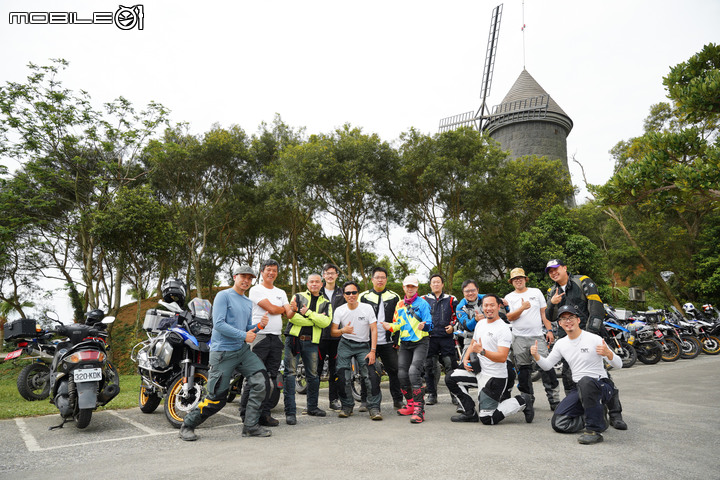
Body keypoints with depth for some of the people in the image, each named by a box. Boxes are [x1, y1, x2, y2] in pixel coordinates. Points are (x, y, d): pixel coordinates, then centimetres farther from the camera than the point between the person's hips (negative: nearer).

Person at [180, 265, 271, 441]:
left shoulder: (248, 302, 17)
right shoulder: (223, 296, -6)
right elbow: (219, 324, -17)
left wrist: (259, 325, 1)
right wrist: (243, 335, -17)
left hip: (243, 349, 7)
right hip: (223, 352, -7)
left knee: (261, 382, -8)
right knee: (217, 398, -4)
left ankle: (250, 426, 4)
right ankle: (187, 425, 18)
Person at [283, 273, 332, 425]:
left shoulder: (325, 303, 15)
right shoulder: (298, 297, 9)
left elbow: (326, 321, -3)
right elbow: (292, 317, -7)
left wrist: (308, 313, -13)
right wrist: (316, 320, -6)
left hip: (311, 342, 2)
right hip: (294, 338, -2)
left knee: (313, 375, 8)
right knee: (290, 374, -6)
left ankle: (312, 407, 26)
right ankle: (290, 411, -1)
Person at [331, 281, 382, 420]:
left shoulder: (367, 308, -9)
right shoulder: (339, 311, -4)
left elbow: (374, 330, -8)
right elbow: (333, 332, -3)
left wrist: (372, 351, -15)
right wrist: (343, 330, -26)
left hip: (363, 346, -1)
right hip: (345, 345, 2)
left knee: (370, 376, -15)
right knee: (343, 377, -6)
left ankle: (374, 408, -7)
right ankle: (347, 406, 12)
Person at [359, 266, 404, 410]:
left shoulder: (394, 297, 8)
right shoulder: (364, 297, 5)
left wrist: (397, 340, -2)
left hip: (388, 342, 1)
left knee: (394, 371, 7)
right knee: (368, 372, 1)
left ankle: (398, 400, 22)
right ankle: (365, 401, 15)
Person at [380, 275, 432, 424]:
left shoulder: (422, 303, -4)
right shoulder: (400, 305, 13)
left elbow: (429, 323, -11)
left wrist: (424, 325, -33)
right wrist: (390, 326, -3)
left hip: (420, 342, -6)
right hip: (405, 344, 6)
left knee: (414, 372, -21)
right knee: (402, 374, 5)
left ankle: (419, 409, -16)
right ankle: (411, 404, 24)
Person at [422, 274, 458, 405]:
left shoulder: (451, 300, 11)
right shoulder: (424, 300, 10)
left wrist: (453, 326, 1)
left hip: (446, 337, 0)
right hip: (430, 338, 1)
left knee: (451, 366, -2)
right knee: (429, 367, 3)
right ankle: (432, 395, 14)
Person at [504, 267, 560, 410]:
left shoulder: (536, 292, 11)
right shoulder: (509, 297, 8)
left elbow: (544, 313, 10)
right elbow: (509, 318, -4)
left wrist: (549, 330, 1)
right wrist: (522, 308, -18)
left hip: (537, 336, 0)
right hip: (519, 339, 1)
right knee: (523, 371, 5)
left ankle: (554, 400, -3)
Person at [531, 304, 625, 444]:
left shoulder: (594, 339, -8)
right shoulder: (561, 344, 8)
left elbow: (618, 365, -9)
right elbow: (547, 365, 13)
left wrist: (608, 353, -31)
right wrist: (536, 355, -8)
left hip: (602, 386, -5)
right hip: (580, 389, 5)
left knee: (585, 381, -42)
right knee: (558, 423, -9)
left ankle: (595, 430, -28)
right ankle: (597, 415, 12)